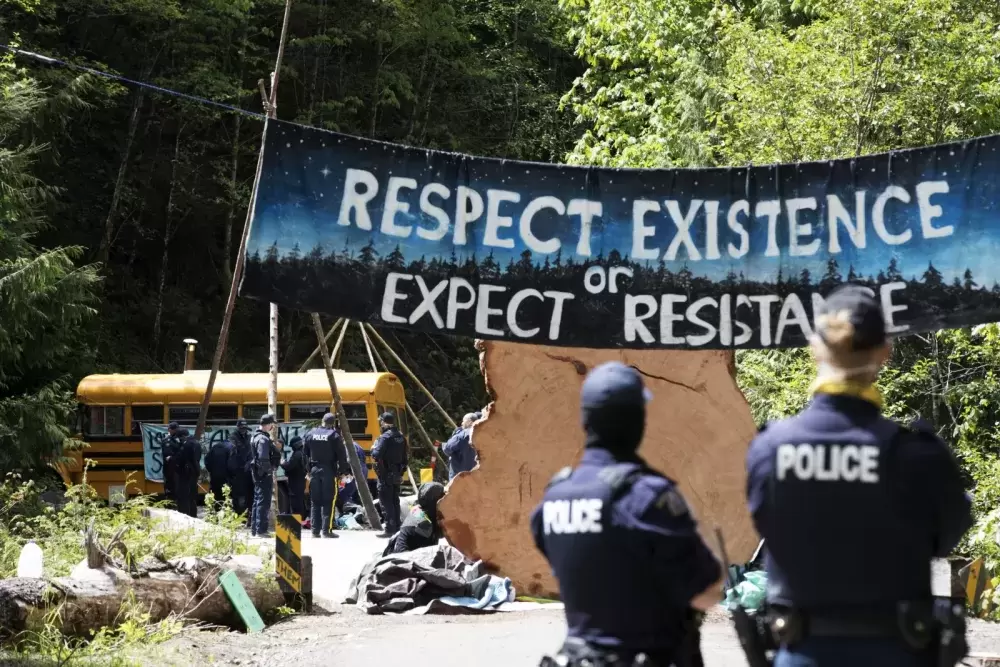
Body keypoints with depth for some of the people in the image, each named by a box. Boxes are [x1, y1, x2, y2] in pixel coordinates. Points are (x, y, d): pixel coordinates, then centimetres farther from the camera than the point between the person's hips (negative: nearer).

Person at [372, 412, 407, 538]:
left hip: (386, 475, -8)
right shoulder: (401, 437, 10)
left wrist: (373, 448, -4)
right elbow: (405, 458, 15)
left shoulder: (385, 437, -16)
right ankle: (396, 527, 21)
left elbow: (376, 455, -24)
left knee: (386, 502, -5)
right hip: (397, 475, 8)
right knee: (395, 501, 16)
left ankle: (389, 529, -7)